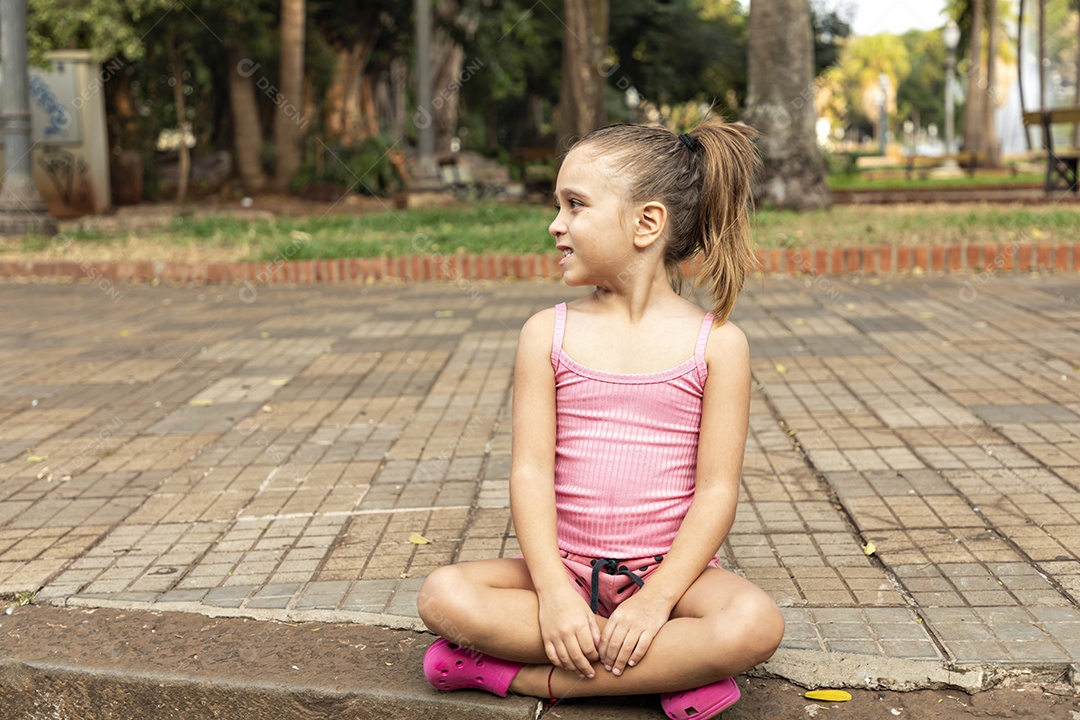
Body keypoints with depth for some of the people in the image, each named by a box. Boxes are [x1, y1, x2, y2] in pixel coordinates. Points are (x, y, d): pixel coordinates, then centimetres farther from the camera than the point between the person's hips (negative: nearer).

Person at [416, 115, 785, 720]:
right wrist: (554, 590, -18)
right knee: (444, 596, -24)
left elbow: (717, 489, -8)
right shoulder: (548, 334, 2)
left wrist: (656, 599, -20)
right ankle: (678, 669, -19)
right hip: (566, 568, 2)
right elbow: (531, 471, -5)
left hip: (673, 571, -1)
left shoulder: (717, 344, -4)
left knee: (756, 624, -32)